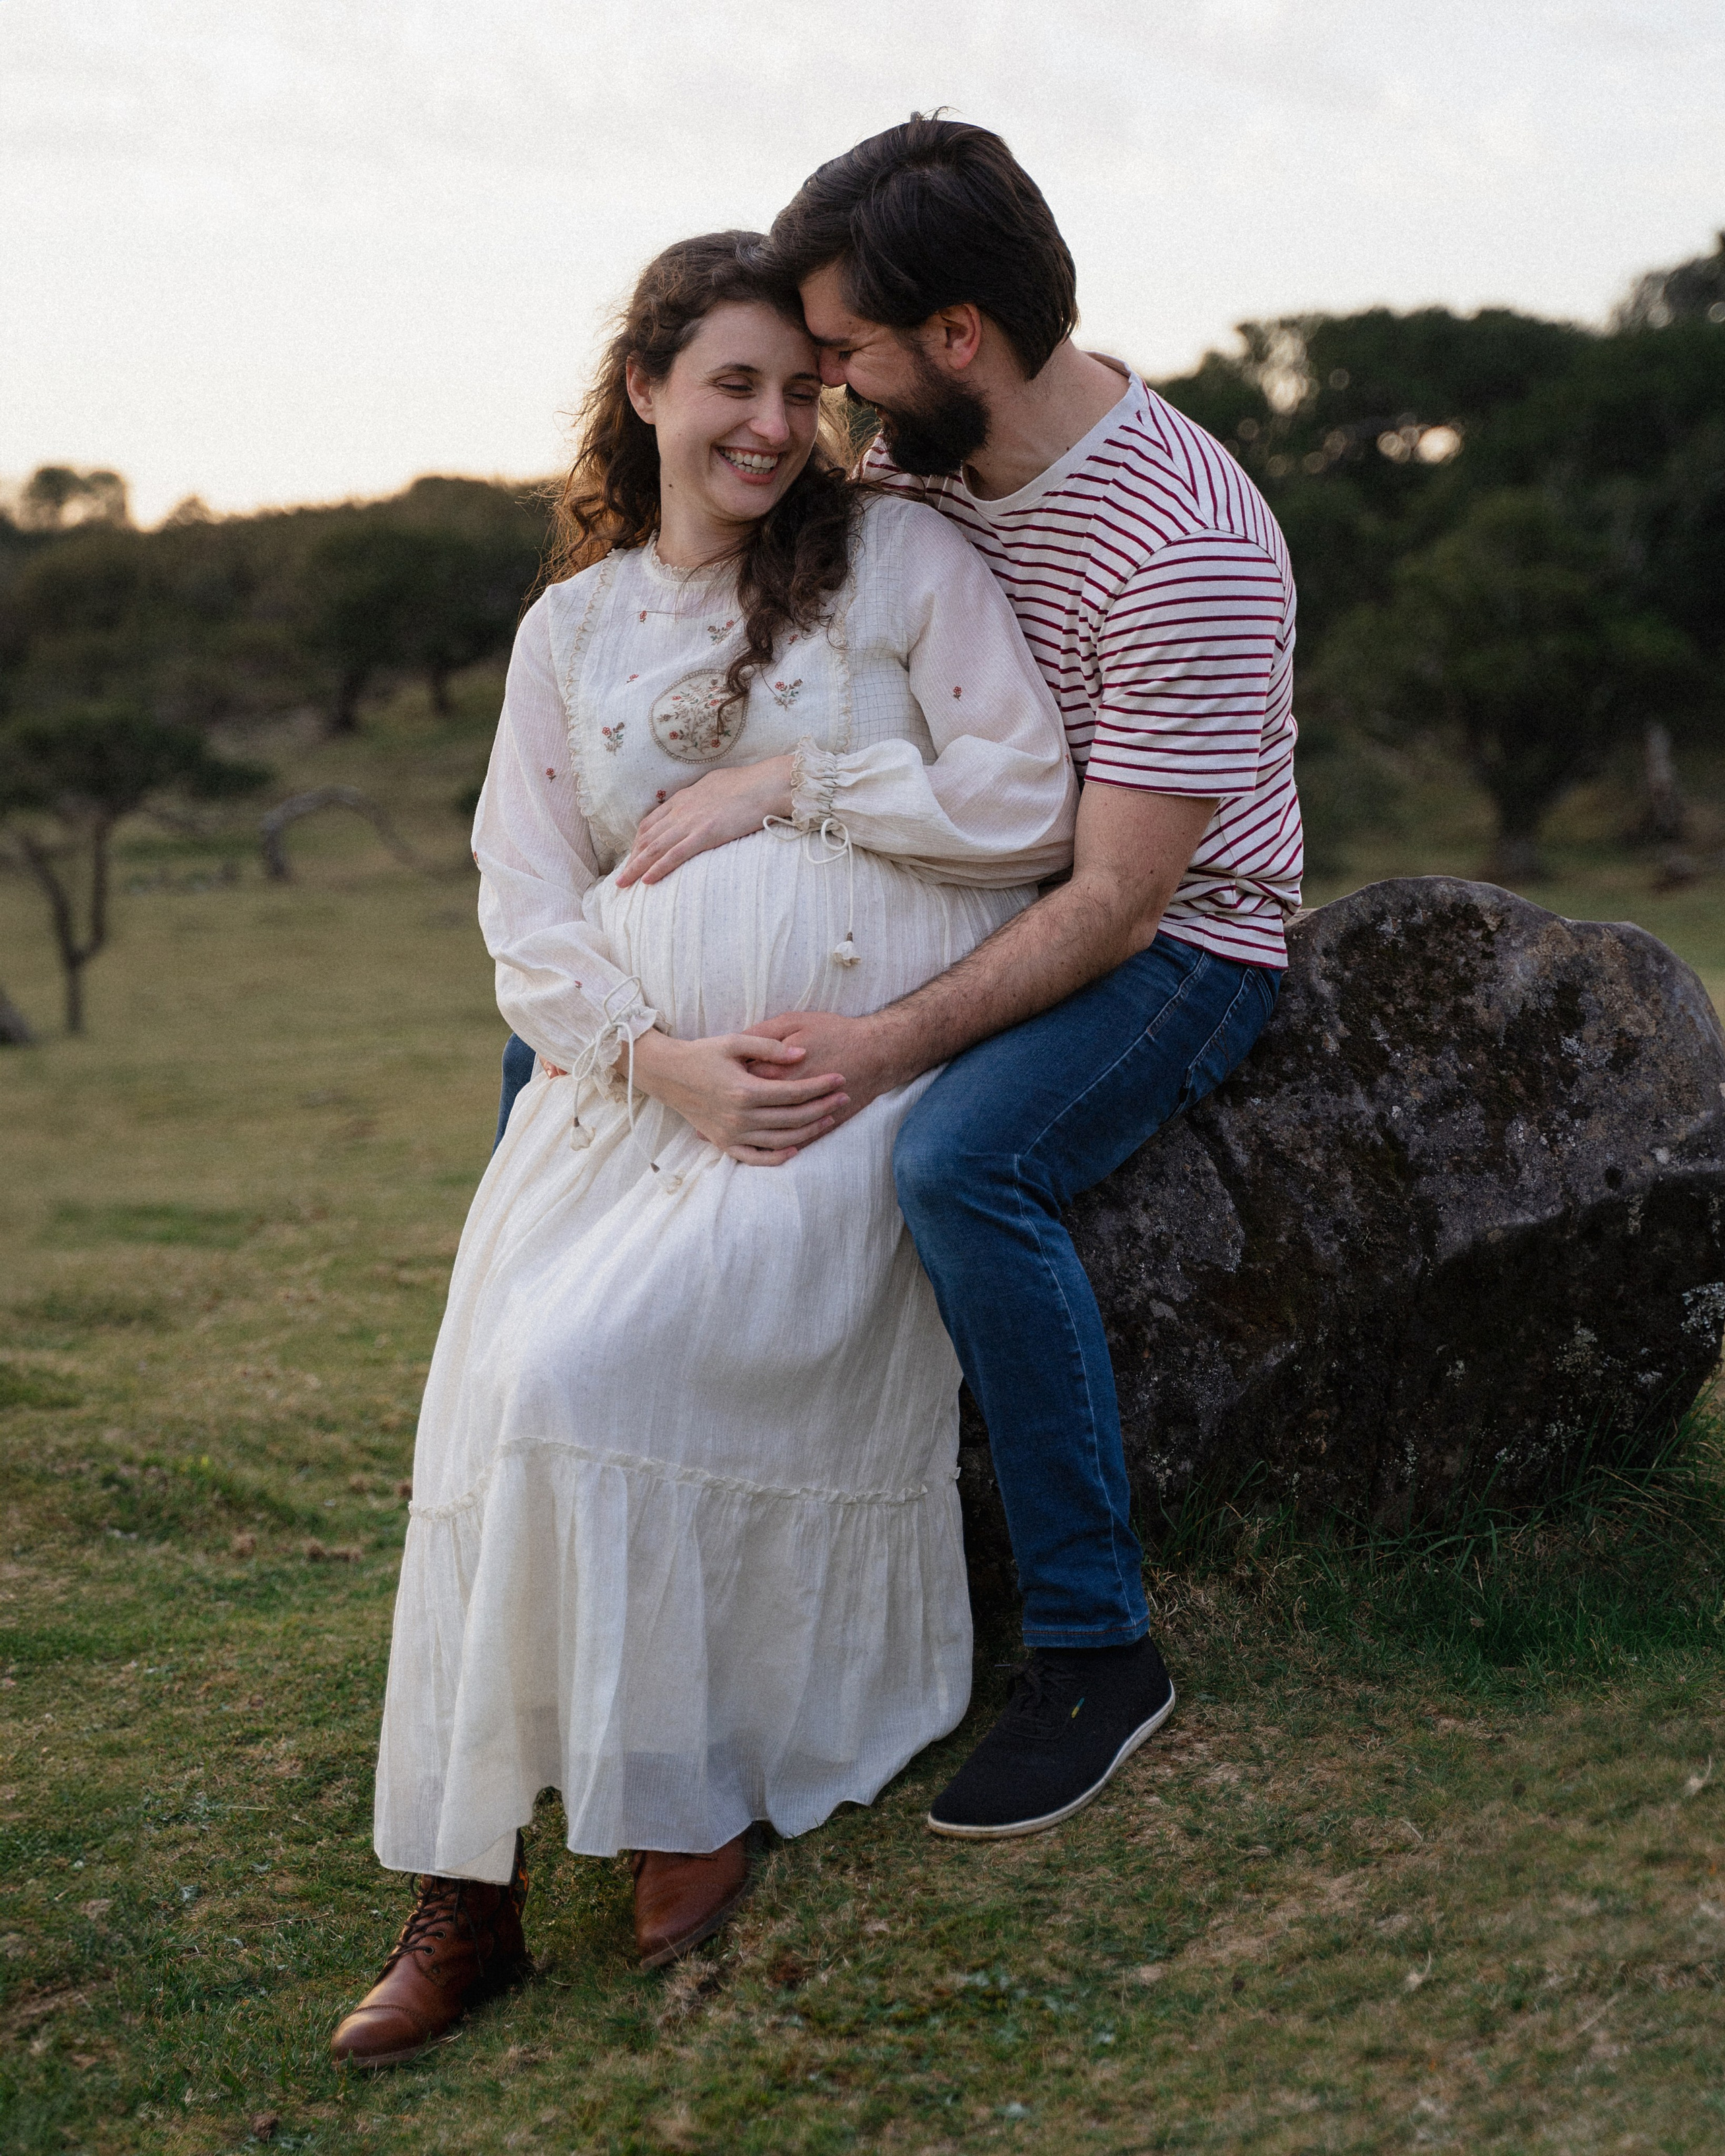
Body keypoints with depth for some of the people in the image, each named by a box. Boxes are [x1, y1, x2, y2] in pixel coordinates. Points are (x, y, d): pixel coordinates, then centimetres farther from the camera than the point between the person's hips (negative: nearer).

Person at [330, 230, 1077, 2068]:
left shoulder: (899, 557, 7)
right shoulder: (568, 629, 17)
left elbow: (1030, 811, -3)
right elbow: (525, 915, 9)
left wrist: (782, 778, -6)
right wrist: (661, 1059, -9)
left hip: (853, 1076, -4)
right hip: (628, 1080, 4)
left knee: (591, 1370, -25)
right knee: (491, 1397, -19)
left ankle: (676, 1789, -5)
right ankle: (464, 1889, -14)